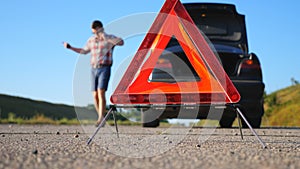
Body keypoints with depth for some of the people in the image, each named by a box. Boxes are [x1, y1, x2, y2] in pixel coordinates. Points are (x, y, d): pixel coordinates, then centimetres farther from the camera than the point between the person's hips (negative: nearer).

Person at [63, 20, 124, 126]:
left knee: (101, 93, -19)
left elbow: (121, 42, -23)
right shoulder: (91, 40, 12)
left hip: (105, 69, -5)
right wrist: (70, 47, 21)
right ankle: (101, 118, 14)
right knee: (95, 96, 2)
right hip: (94, 70, 5)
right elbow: (84, 51, 28)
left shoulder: (110, 38, -3)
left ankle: (101, 118, -21)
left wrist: (107, 38, -33)